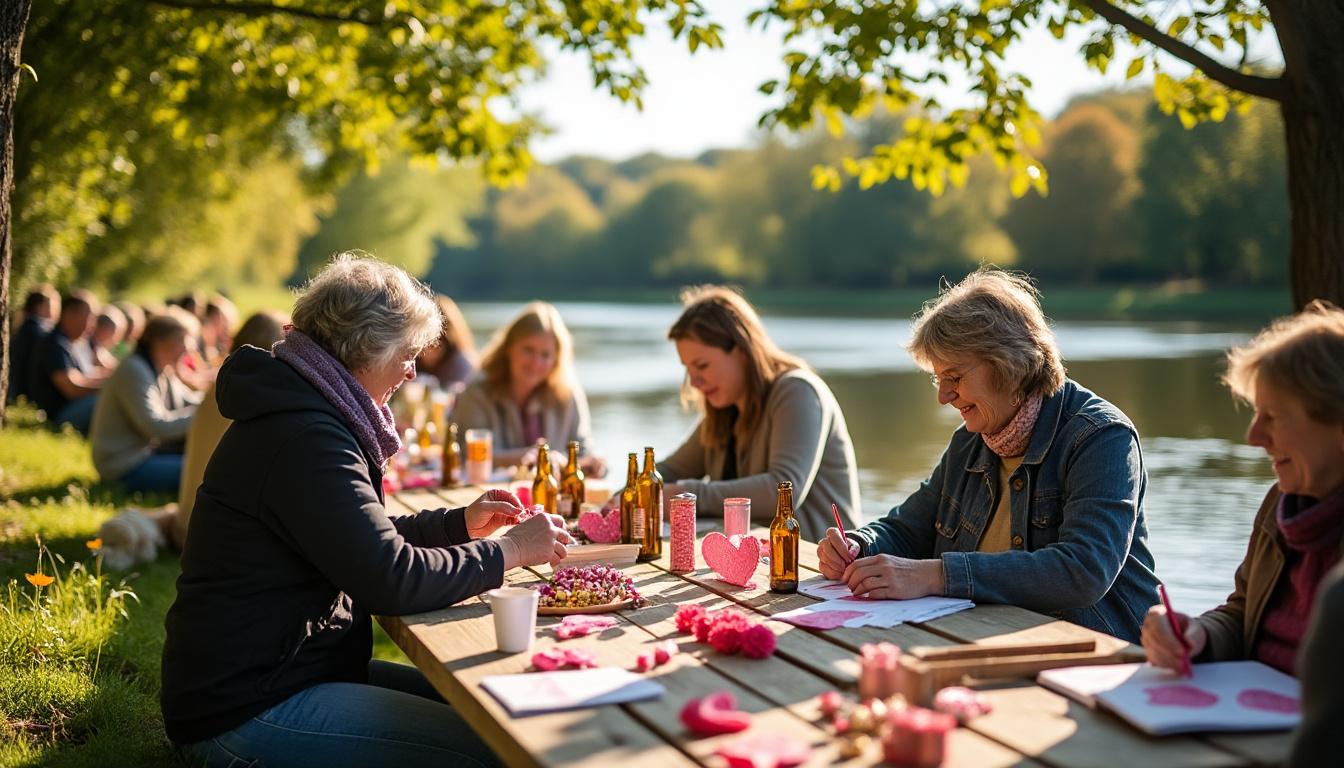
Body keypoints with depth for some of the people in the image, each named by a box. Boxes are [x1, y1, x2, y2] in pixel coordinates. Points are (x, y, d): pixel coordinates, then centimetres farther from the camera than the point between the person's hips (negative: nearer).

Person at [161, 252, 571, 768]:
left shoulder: (300, 414, 12)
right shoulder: (303, 439, -21)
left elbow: (370, 539, 22)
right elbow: (392, 580, -26)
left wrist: (462, 522, 10)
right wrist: (510, 550, -15)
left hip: (269, 673, 11)